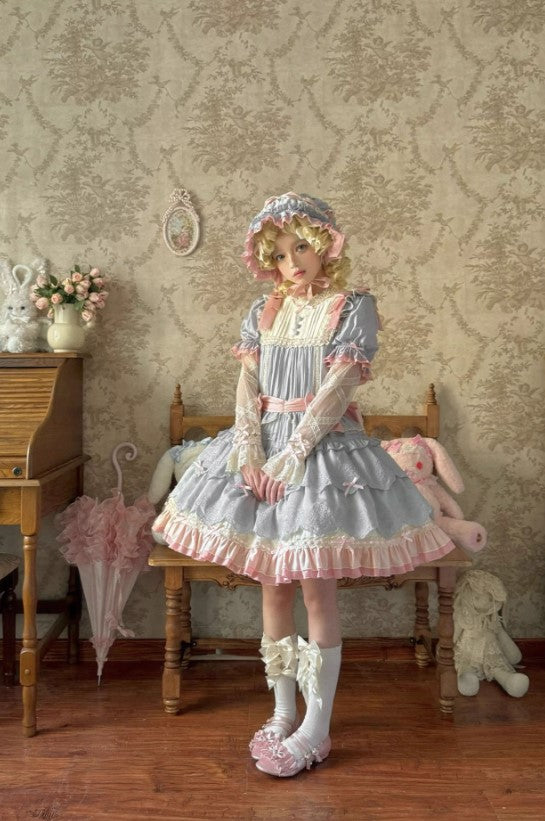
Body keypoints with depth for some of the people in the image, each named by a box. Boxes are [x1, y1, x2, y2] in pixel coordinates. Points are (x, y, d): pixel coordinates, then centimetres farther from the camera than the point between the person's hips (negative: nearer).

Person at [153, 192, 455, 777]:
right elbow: (247, 386, 2)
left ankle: (316, 728, 12)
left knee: (317, 589, -1)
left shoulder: (352, 306, -3)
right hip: (262, 449, 5)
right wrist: (250, 453, -12)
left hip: (323, 446, -5)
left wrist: (291, 456, -17)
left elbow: (337, 389, -12)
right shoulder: (263, 311, 11)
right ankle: (283, 713, 24)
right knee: (272, 586, 9)